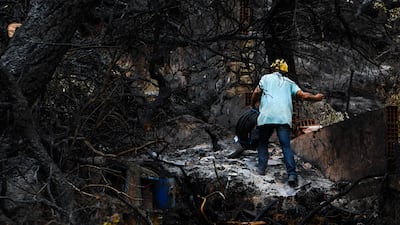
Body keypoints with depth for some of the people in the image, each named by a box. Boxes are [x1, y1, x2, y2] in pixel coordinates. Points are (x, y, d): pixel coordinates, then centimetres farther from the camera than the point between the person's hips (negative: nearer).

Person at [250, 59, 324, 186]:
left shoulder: (266, 78, 18)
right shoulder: (289, 82, 23)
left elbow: (256, 92, 6)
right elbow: (302, 95, 12)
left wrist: (253, 105, 23)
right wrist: (316, 98, 29)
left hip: (266, 116, -1)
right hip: (284, 118, 1)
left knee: (263, 142, 19)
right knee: (286, 146, -4)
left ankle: (261, 167, 11)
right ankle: (292, 174, -17)